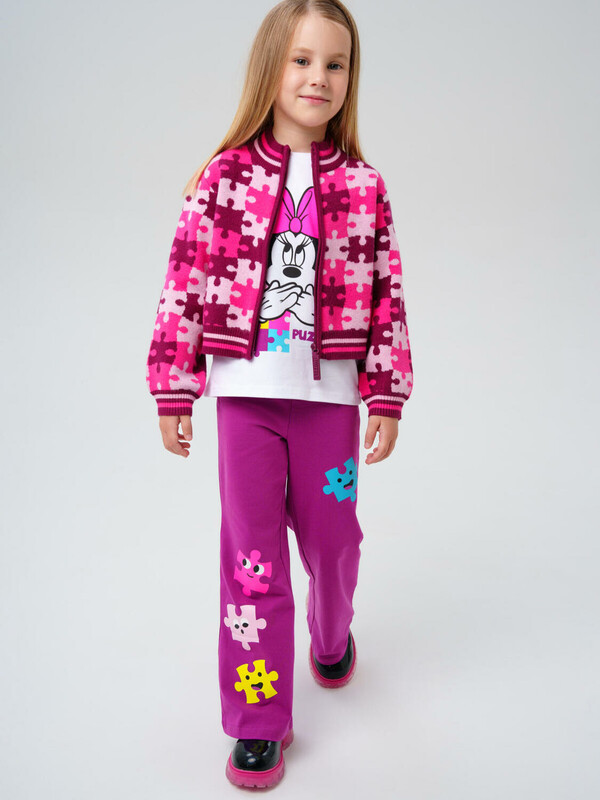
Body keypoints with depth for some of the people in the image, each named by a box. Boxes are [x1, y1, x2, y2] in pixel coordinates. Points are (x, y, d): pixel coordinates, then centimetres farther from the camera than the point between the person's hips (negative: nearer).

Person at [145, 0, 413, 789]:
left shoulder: (364, 187, 2)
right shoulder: (224, 177, -1)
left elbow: (387, 298, 2)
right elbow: (185, 286, -1)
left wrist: (387, 397, -2)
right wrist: (174, 392, -3)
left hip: (329, 396, 1)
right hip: (246, 395, -1)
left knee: (332, 537, 15)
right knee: (251, 554, 4)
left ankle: (333, 637, 48)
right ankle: (259, 721, 20)